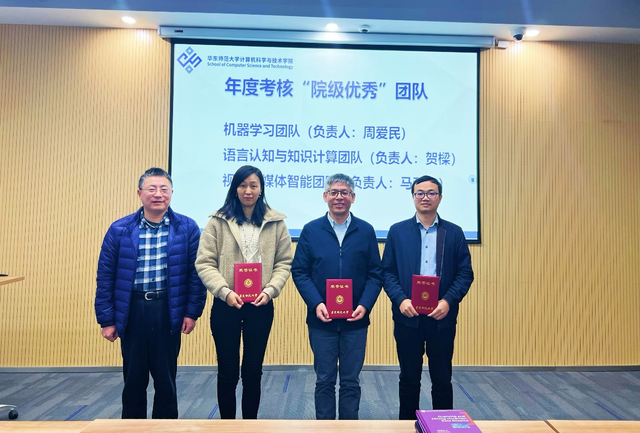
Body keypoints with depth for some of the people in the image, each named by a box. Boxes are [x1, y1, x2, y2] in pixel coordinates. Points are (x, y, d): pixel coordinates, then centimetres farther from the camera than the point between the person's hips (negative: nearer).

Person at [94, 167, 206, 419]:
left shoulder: (187, 228, -3)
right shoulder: (120, 230, 0)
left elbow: (196, 273, -1)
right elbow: (105, 276, 3)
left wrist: (192, 312, -4)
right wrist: (107, 319, 2)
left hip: (169, 311, -1)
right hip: (132, 311, 1)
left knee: (166, 378, 12)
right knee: (134, 378, 15)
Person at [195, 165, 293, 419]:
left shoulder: (275, 222, 3)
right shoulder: (218, 221, 0)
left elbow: (284, 263, 3)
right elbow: (205, 263, -4)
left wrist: (270, 290, -12)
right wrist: (224, 291, -17)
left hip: (261, 307, 1)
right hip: (225, 306, -1)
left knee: (253, 371, 12)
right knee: (227, 371, 10)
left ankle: (250, 422, 30)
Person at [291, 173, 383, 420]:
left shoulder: (366, 231, 2)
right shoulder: (311, 230, 1)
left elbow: (375, 274, 1)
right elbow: (299, 271, -2)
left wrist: (365, 305, -12)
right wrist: (316, 304, -13)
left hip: (355, 320, 1)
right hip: (321, 319, 0)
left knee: (351, 381, 11)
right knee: (324, 381, 11)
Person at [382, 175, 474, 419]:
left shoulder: (454, 233, 5)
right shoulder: (397, 231, 4)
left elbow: (465, 273, 1)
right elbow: (387, 271, 1)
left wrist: (448, 301, -13)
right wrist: (400, 300, -14)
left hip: (442, 317, 0)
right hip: (408, 316, 0)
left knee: (442, 378, 11)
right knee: (409, 378, 12)